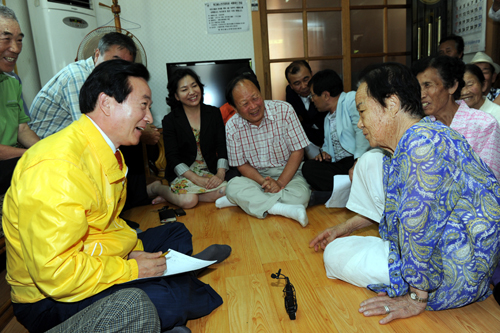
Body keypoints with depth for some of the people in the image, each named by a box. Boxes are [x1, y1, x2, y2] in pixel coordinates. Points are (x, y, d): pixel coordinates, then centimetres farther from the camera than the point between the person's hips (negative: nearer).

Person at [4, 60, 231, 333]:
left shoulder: (107, 153, 4)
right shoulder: (56, 167, -29)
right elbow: (55, 272, -32)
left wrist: (134, 249, -1)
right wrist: (130, 269, -21)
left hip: (98, 257, 10)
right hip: (51, 299, -10)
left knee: (176, 233, 19)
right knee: (168, 299, -28)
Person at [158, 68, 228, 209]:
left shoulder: (214, 113, 7)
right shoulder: (170, 120, -1)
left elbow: (222, 146, 2)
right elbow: (172, 156, -7)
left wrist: (220, 173, -15)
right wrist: (196, 179, -19)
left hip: (210, 170, 4)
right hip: (183, 173, -3)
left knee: (226, 190, -26)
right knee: (189, 200, -31)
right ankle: (160, 189, -1)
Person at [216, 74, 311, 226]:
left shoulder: (284, 110, -12)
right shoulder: (232, 127, -7)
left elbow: (298, 151, -10)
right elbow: (242, 164, 0)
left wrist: (280, 183, -21)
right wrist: (263, 182, -19)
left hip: (288, 174, -1)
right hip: (256, 177, 2)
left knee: (300, 195, -32)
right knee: (233, 186, -28)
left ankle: (245, 199, -19)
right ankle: (287, 210, -33)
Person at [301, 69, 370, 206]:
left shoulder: (352, 99, -2)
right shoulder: (328, 118, 27)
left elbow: (363, 131, -17)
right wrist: (324, 153, 8)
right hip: (338, 165, 7)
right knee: (308, 167, -19)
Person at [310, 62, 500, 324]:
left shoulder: (425, 142, -29)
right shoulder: (405, 144, 5)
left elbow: (419, 227, -29)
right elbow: (392, 203, 19)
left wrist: (416, 298, -21)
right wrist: (347, 228, 19)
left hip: (456, 269, -9)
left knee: (335, 256, -7)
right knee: (370, 160, 11)